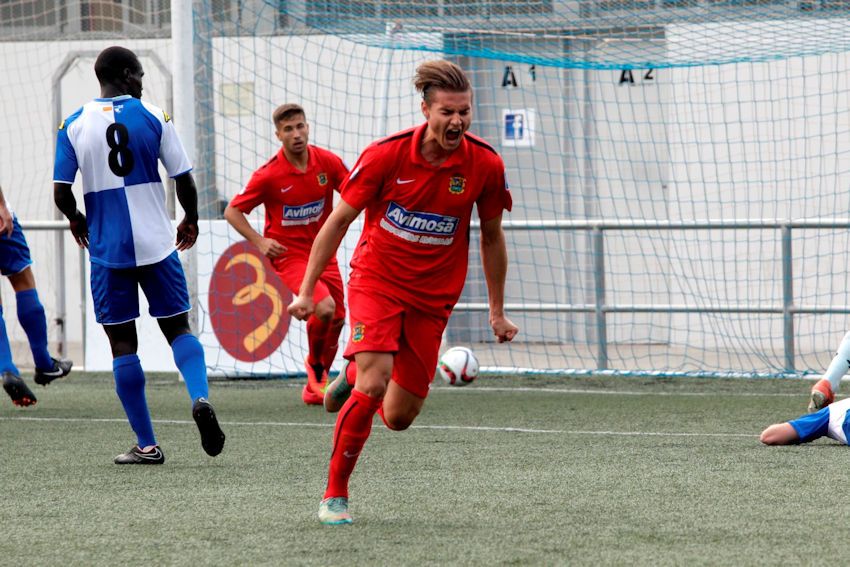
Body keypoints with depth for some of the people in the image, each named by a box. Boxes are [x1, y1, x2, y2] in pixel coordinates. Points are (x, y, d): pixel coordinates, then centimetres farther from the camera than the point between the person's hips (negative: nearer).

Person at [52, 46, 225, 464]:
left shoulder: (74, 125, -1)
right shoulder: (153, 117, -3)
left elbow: (61, 193, -4)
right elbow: (183, 180, -3)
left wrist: (77, 221, 17)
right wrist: (190, 220, 16)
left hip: (107, 252, 0)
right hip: (156, 244, 0)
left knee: (122, 343, 7)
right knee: (177, 328, 12)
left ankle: (146, 445, 6)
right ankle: (200, 398, -16)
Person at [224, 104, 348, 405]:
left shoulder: (328, 162, -5)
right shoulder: (268, 175, -15)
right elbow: (232, 211, -6)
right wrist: (259, 241, -17)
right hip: (288, 254, -5)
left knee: (336, 320, 8)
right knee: (324, 307, -26)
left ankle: (315, 387, 29)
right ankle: (314, 365, 2)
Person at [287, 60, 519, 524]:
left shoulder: (485, 165, -9)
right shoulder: (386, 155, -15)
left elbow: (491, 237, 6)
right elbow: (339, 220, -4)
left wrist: (497, 311, 11)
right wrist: (306, 290, -4)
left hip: (431, 300, 3)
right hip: (376, 281, -3)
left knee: (398, 417, 2)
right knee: (373, 385, -23)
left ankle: (354, 373, 37)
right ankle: (335, 494, -7)